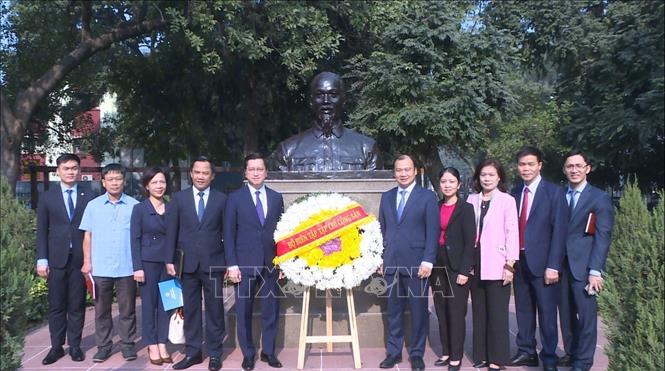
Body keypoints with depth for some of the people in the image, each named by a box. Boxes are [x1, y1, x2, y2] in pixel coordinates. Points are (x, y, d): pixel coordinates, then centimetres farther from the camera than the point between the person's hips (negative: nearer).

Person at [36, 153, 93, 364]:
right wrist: (42, 259, -2)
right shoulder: (47, 197, 7)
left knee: (77, 305, 6)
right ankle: (56, 347, 14)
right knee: (56, 305, 5)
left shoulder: (88, 197, 4)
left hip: (81, 259, 0)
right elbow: (42, 231, 6)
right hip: (57, 259, 1)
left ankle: (75, 346, 15)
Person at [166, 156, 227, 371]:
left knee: (215, 310, 6)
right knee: (190, 310, 9)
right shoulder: (179, 199, 5)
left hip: (214, 263, -1)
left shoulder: (222, 199, 2)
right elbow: (171, 232, 4)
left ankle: (214, 353, 17)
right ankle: (192, 352, 20)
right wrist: (170, 260, -2)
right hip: (188, 263, 1)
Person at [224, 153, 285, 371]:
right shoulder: (235, 198, 1)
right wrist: (232, 265, -9)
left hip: (271, 263, 2)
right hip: (245, 263, -2)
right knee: (244, 311, 6)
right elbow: (229, 234, -2)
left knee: (271, 310, 9)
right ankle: (248, 353, 20)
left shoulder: (276, 198, 9)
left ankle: (268, 351, 23)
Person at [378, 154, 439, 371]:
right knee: (394, 310, 10)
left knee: (419, 311, 5)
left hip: (416, 264, -3)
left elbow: (432, 232, -5)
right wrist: (379, 259, 8)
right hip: (391, 263, 3)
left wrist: (428, 261, -12)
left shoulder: (427, 197, 0)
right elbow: (382, 230, 13)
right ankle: (393, 352, 21)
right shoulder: (386, 197, 12)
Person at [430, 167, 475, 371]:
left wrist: (464, 271, -15)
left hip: (456, 267, -5)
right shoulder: (435, 207, 10)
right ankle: (446, 352, 21)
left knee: (456, 313, -1)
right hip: (437, 266, 5)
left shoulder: (466, 208, -3)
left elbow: (470, 242, -8)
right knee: (441, 312, 10)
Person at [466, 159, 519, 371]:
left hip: (496, 265, -4)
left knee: (497, 313, 0)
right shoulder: (472, 200, 8)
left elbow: (512, 233, -6)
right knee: (479, 311, 10)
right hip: (475, 263, 4)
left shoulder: (507, 200, -3)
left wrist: (510, 264, -11)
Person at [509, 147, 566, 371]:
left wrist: (553, 266, -15)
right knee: (523, 310, 13)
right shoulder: (515, 193, 9)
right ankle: (526, 352, 25)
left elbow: (558, 231, -9)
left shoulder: (552, 192, -5)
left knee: (547, 314, 2)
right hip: (519, 261, 5)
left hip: (541, 262, -4)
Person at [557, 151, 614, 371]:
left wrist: (595, 271, -12)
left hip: (583, 267, -3)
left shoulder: (600, 198, 0)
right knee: (566, 315, 10)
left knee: (586, 315, -1)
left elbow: (603, 237, -5)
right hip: (561, 265, 3)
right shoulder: (558, 196, 10)